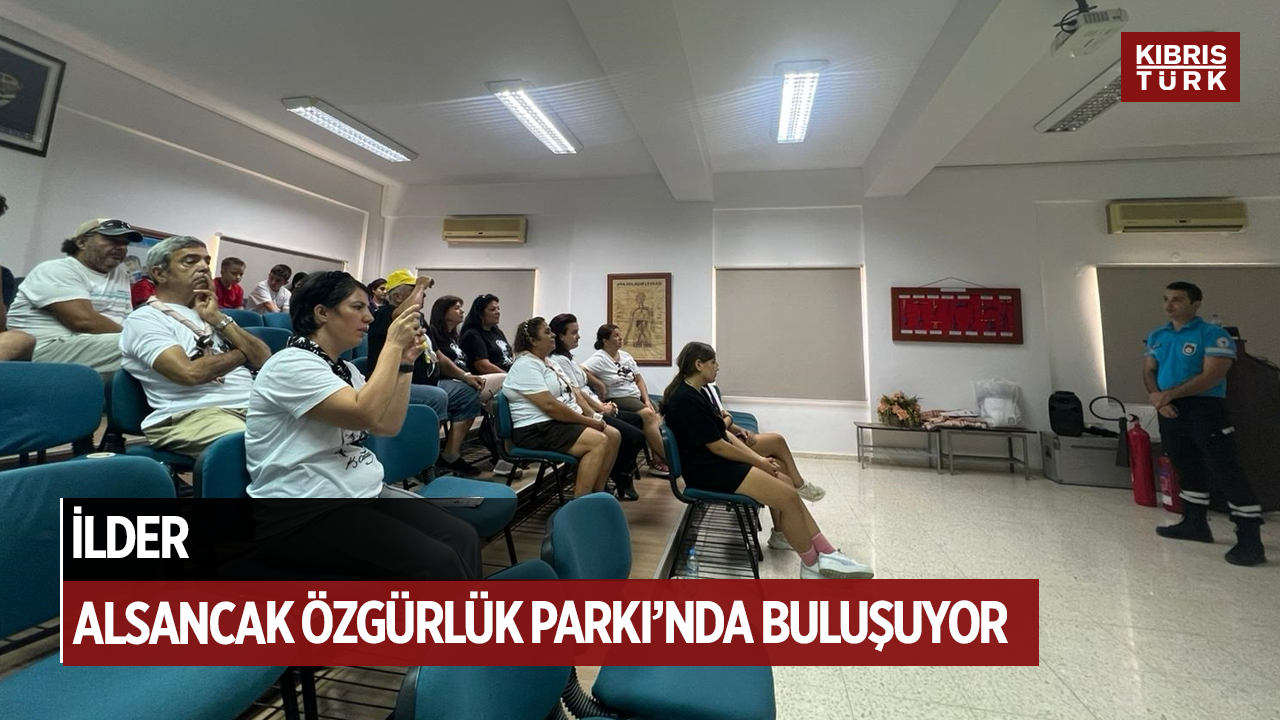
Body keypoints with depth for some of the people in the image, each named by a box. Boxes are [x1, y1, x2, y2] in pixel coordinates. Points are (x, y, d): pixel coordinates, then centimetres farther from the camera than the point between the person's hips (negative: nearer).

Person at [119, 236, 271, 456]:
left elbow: (264, 359, 10)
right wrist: (241, 353, 2)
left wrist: (219, 318, 4)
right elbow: (189, 373, -15)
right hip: (194, 415, -6)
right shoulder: (144, 319, 3)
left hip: (253, 405, 6)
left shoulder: (209, 314, 23)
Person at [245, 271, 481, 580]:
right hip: (302, 515, -8)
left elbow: (388, 425, 10)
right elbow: (367, 414, -28)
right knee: (436, 561, -23)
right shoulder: (291, 364, -14)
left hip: (363, 494, 8)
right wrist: (393, 345, -19)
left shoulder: (344, 368, 13)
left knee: (462, 536, -13)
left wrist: (405, 362, 3)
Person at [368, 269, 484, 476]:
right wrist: (420, 285, -15)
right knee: (437, 397, -34)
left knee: (469, 392, 3)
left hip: (426, 383, 10)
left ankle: (450, 456, 1)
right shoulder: (384, 315, -7)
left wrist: (464, 376, 9)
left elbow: (436, 356, 22)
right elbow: (408, 311, -34)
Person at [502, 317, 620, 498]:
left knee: (613, 436, -1)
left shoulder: (547, 363, 17)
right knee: (599, 442, -25)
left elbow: (572, 392, 15)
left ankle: (596, 494, 4)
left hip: (563, 422, 10)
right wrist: (587, 421, -18)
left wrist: (592, 415, -1)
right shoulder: (526, 365, -15)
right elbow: (550, 406, -24)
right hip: (538, 429, -10)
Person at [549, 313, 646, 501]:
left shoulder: (567, 358, 17)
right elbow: (576, 393, -18)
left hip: (593, 409, 11)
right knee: (636, 437, -15)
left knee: (636, 419, 17)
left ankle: (623, 475, 17)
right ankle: (617, 478, 10)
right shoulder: (558, 360, -14)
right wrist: (600, 408, -10)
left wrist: (603, 404, 5)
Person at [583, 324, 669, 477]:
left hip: (637, 396, 8)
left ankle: (657, 461, -8)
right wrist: (600, 384, -18)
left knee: (658, 417, -14)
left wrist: (646, 400, 3)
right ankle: (666, 459, -14)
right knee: (648, 415, -27)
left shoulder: (626, 356, 14)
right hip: (618, 399, -8)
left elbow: (639, 380, 16)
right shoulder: (599, 358, -9)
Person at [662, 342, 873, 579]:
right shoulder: (686, 400, -21)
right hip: (709, 471, -10)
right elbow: (717, 446, -19)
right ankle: (812, 567, 8)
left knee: (785, 482, 4)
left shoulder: (693, 394, 11)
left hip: (718, 463, 10)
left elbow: (723, 434, 12)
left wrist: (758, 458, 3)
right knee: (788, 497, -11)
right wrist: (758, 462, -7)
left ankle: (826, 553, 8)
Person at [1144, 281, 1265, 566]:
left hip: (1204, 410, -6)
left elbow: (1211, 376, -17)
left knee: (1226, 472, -6)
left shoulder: (1213, 334, -8)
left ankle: (1251, 541, 1)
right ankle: (1195, 524, 27)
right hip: (1170, 412, 6)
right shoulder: (1156, 336, 11)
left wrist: (1168, 394, -15)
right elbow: (1148, 371, 9)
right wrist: (1159, 400, -7)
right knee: (1187, 469, 16)